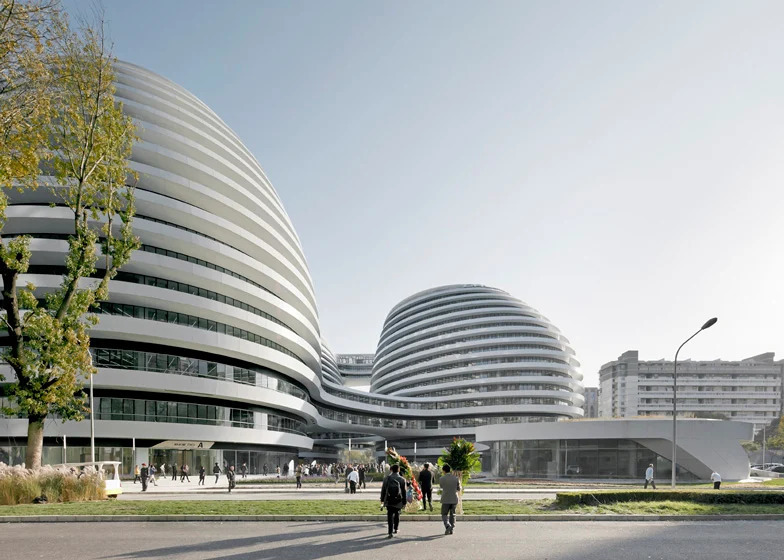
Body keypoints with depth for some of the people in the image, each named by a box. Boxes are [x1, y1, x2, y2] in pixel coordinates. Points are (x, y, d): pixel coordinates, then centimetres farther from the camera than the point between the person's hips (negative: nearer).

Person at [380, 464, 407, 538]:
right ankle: (395, 529, 32)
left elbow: (383, 489, 3)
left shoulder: (387, 478, -1)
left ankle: (390, 532, -11)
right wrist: (404, 503, 7)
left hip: (389, 501, -1)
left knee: (390, 516, -2)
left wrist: (382, 500, 11)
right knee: (397, 515, 21)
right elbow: (404, 492, 0)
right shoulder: (402, 479, -2)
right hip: (398, 501, 1)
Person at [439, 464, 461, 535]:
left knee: (444, 515, 6)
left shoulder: (441, 479, -7)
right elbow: (458, 489, 8)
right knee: (452, 515, 15)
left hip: (446, 500, -2)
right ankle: (452, 529, 15)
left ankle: (448, 526, -18)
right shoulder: (456, 478, -2)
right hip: (454, 499, 3)